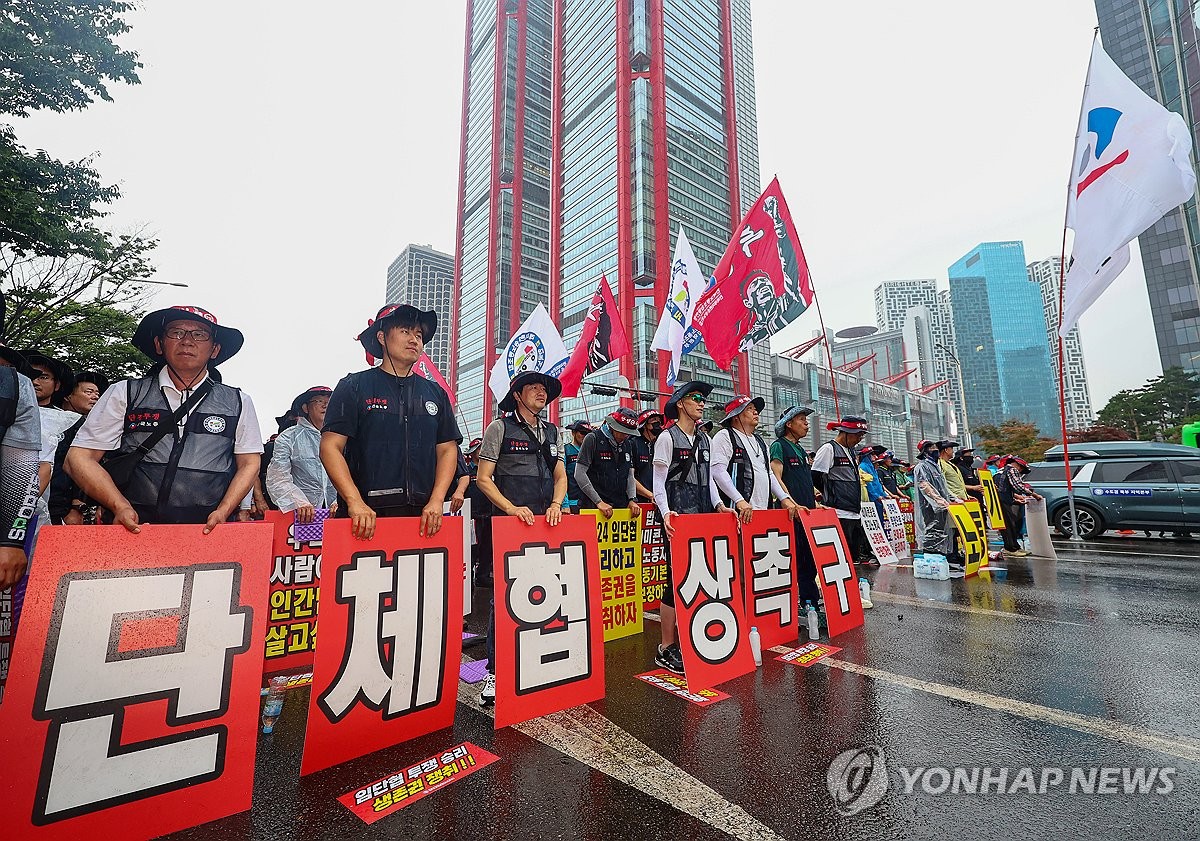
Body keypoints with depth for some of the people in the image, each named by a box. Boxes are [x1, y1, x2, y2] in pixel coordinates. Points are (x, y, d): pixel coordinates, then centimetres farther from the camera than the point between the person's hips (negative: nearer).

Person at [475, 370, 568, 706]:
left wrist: (556, 505, -2)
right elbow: (484, 479, -3)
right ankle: (494, 672, 12)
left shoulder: (551, 432, 16)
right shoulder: (500, 428, 1)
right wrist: (511, 508, -14)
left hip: (546, 525, 5)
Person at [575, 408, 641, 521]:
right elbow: (580, 474, -12)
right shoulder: (593, 439, -6)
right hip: (595, 506, -5)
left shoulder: (626, 444, 13)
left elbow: (630, 475, 16)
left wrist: (632, 499, 0)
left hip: (622, 506, 6)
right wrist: (599, 502, -15)